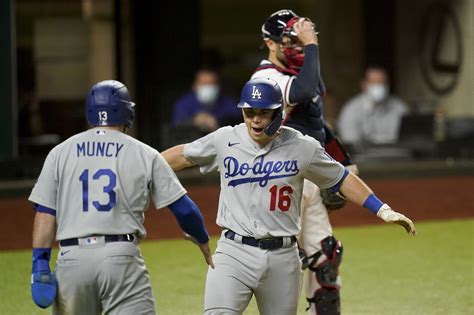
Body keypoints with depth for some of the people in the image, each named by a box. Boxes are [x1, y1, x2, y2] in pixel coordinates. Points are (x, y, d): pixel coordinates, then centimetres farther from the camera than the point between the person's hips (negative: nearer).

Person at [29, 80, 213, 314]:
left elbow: (45, 214, 3)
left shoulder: (60, 153, 10)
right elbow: (183, 208, 7)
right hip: (122, 258, -2)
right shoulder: (145, 154, 7)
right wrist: (203, 241, 25)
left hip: (71, 259, 2)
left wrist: (40, 268, 1)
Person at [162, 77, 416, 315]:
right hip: (235, 252, -1)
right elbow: (183, 155, 12)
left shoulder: (302, 147, 0)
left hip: (283, 256, 1)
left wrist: (383, 211, 4)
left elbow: (342, 179, 9)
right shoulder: (224, 140, 0)